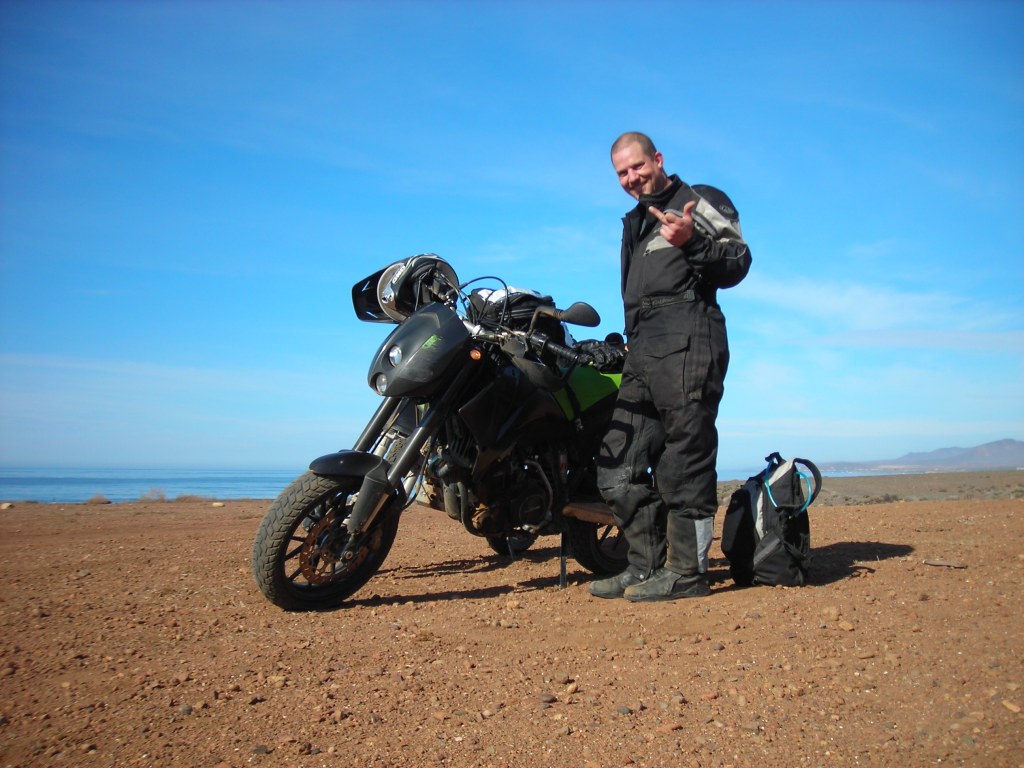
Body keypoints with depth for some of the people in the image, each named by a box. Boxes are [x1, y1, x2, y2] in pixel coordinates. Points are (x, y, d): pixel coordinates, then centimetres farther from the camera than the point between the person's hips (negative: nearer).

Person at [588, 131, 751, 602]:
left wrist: (691, 242, -21)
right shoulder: (634, 224, 31)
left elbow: (737, 262, -6)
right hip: (641, 350, 8)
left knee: (684, 458, -9)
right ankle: (646, 566, 10)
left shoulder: (700, 202, 7)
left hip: (687, 339, -8)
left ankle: (687, 571, -3)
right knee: (619, 464, 3)